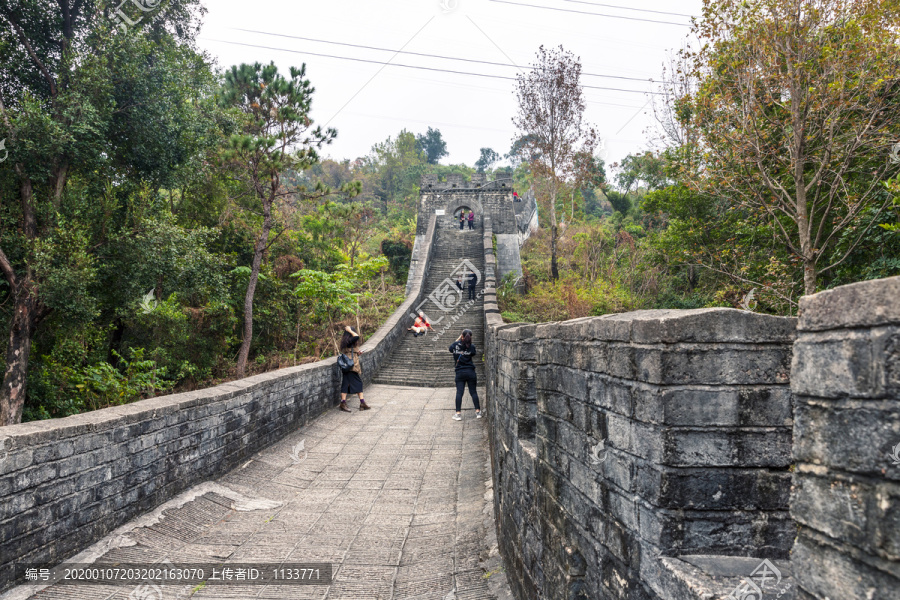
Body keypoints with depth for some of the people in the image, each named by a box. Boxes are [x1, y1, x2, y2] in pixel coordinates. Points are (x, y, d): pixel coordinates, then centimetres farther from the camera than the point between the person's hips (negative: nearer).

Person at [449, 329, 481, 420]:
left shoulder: (456, 345, -4)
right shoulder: (471, 346, -7)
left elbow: (450, 348, 17)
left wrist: (458, 338, 17)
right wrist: (469, 341, 8)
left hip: (459, 372, 0)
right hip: (470, 372, 0)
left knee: (459, 392, -1)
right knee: (473, 392, 8)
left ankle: (458, 414, -4)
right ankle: (478, 411, 12)